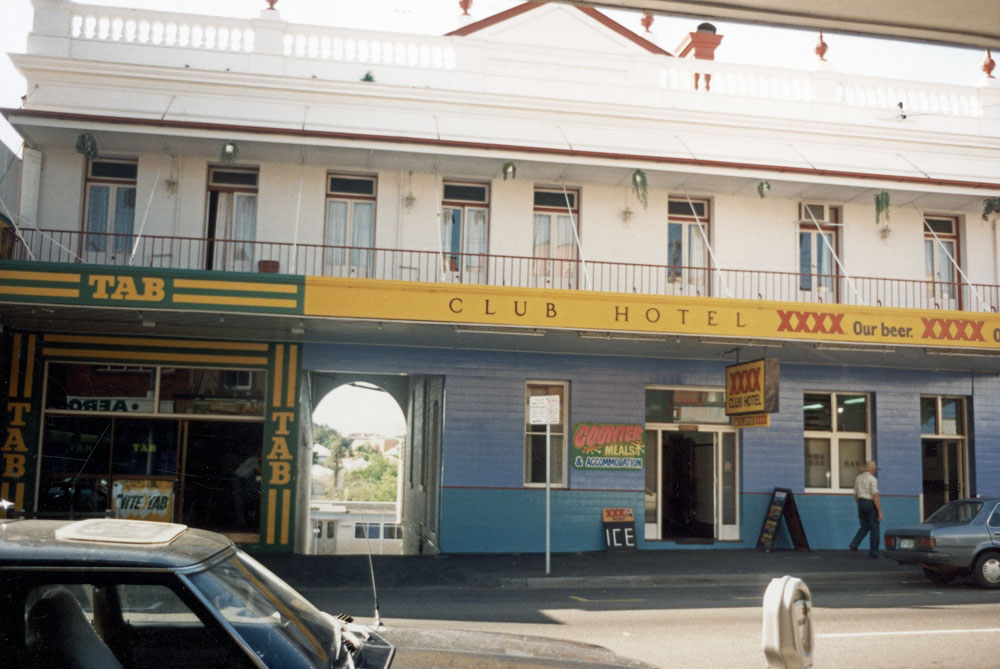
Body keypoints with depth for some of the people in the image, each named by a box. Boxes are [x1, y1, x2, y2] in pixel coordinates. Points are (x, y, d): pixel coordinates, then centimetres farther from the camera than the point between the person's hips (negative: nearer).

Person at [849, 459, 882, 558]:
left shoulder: (858, 478, 9)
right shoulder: (873, 479, -13)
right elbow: (875, 496, -20)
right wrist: (880, 511, -18)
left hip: (861, 503, 6)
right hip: (871, 504, -6)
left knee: (865, 527, 16)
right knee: (874, 529, 4)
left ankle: (854, 543, -6)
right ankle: (874, 552, 5)